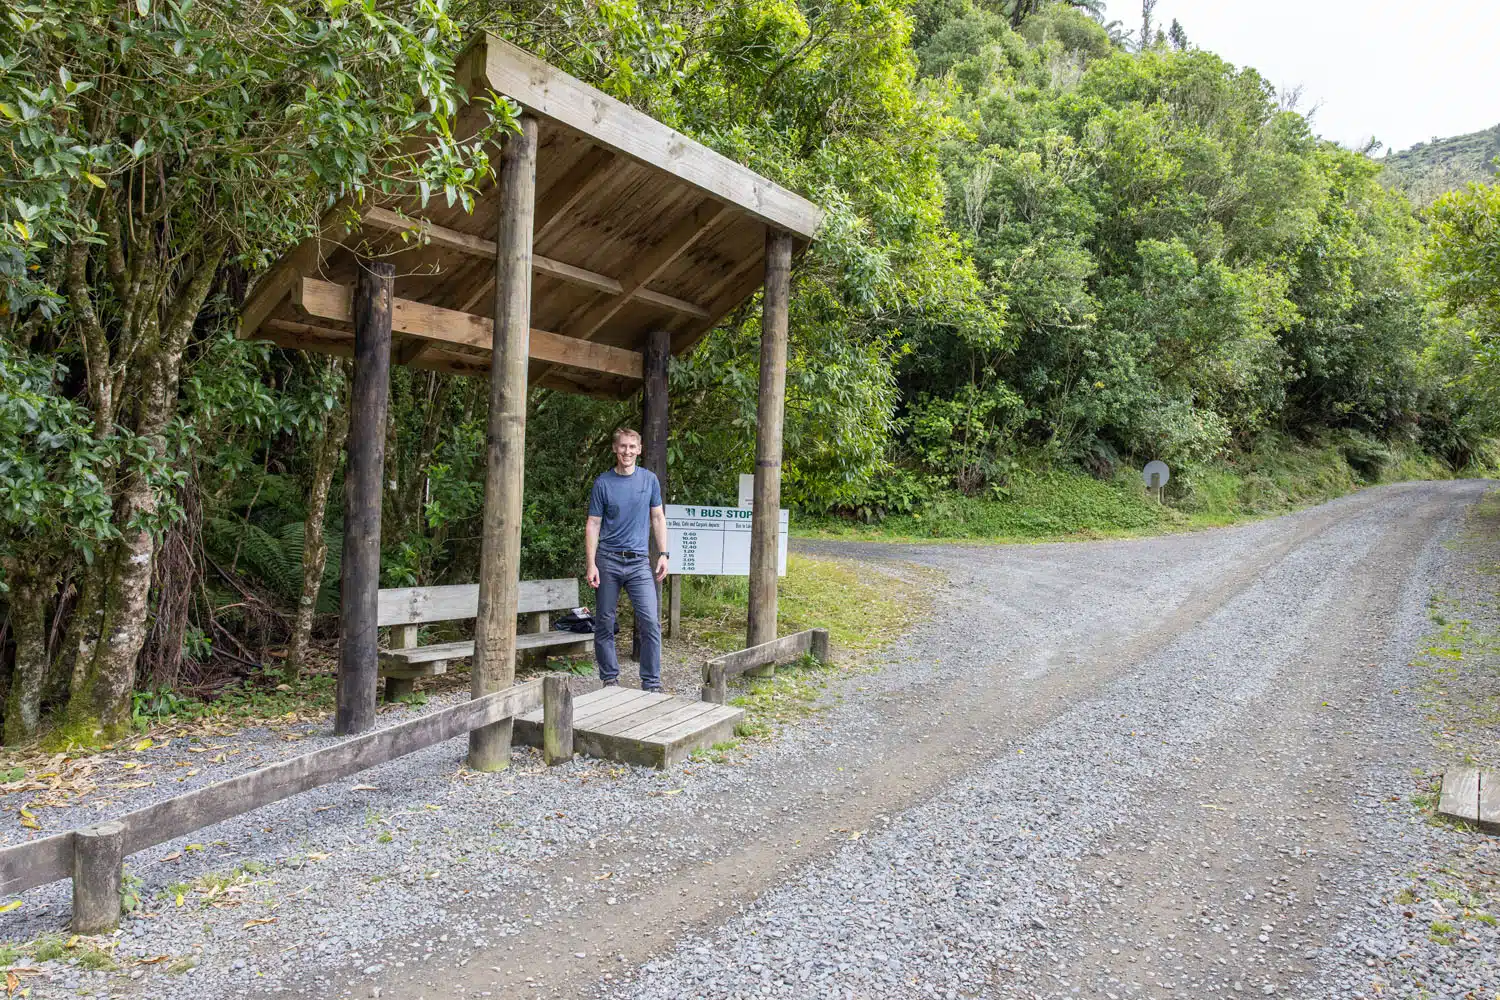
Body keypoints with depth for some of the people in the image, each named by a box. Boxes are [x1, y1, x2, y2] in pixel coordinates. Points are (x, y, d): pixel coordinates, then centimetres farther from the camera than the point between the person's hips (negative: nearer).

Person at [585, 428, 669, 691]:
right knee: (605, 623, 6)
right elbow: (593, 524, 0)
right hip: (608, 560, 0)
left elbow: (658, 518, 12)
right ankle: (610, 679, 19)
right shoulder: (603, 483, 0)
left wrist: (663, 554, 3)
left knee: (650, 622, -8)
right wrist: (591, 564, -7)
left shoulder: (649, 479, 6)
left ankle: (651, 684, -1)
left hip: (639, 561, 1)